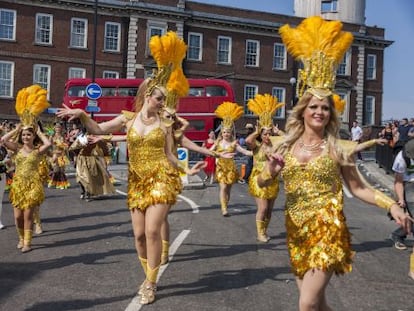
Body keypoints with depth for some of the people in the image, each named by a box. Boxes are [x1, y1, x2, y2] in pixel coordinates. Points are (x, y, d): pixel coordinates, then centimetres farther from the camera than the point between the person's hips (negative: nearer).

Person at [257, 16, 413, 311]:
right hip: (297, 231, 4)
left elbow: (358, 188, 0)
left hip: (328, 231, -4)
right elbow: (261, 183, 7)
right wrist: (270, 172, -16)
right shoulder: (285, 145, 3)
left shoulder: (339, 149, -4)